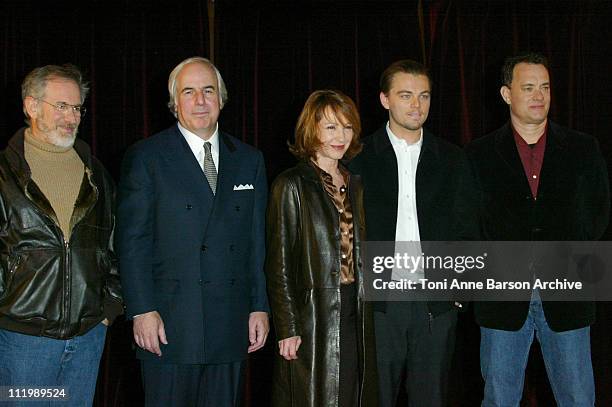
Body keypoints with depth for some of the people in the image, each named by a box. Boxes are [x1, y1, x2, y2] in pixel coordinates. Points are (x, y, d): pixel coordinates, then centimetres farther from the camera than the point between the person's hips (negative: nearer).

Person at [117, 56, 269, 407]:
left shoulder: (249, 160, 12)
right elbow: (133, 241, -4)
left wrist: (260, 307, 6)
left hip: (232, 323, 4)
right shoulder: (146, 157, 0)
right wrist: (142, 311, -11)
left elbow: (257, 242, 11)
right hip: (170, 322, -3)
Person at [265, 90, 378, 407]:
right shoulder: (292, 185, -5)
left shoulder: (355, 185, 14)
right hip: (311, 319, -6)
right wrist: (287, 329, -13)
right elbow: (278, 263, -8)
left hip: (353, 319, 6)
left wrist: (364, 316, 12)